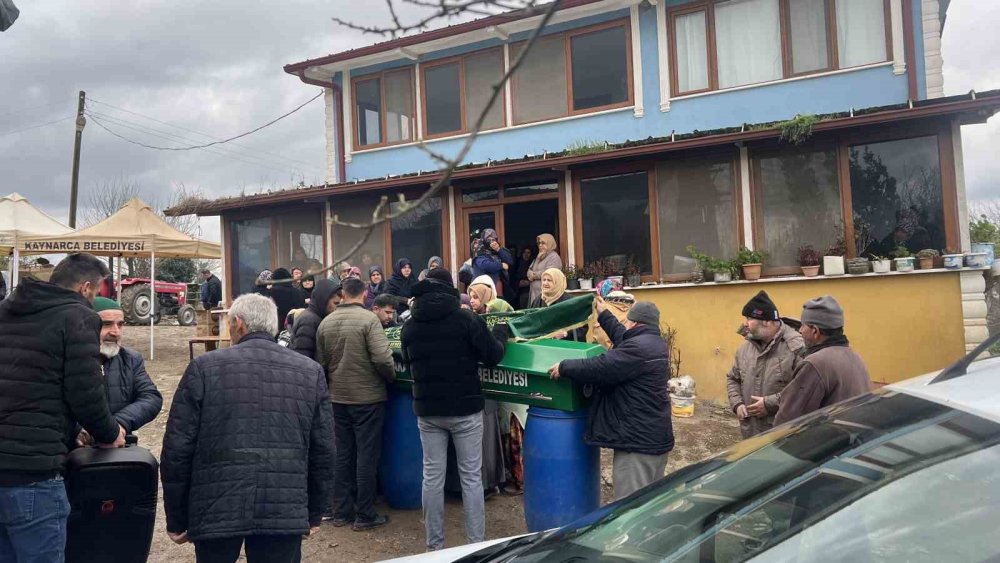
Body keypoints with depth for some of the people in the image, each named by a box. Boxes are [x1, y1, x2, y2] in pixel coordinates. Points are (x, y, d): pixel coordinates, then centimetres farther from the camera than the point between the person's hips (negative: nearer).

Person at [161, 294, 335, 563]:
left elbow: (177, 448, 0)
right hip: (286, 511, 1)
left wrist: (177, 519, 10)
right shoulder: (311, 372, 5)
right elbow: (323, 450, 7)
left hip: (216, 510, -1)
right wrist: (314, 515, 17)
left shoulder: (204, 367, 0)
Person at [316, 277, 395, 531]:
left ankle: (341, 512, 21)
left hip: (338, 398, 5)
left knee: (342, 455, 13)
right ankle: (365, 515, 9)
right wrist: (392, 377, -2)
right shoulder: (368, 319, -14)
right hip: (368, 397, -5)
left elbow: (321, 363, 9)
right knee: (367, 456, 3)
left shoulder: (326, 322, 3)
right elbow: (382, 358, -21)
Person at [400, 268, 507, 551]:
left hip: (427, 410, 3)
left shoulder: (409, 327, 1)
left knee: (432, 476, 10)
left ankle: (434, 544, 17)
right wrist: (500, 333, 11)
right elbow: (493, 356, -8)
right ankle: (477, 544, 11)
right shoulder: (467, 319, -13)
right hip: (465, 408, -3)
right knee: (471, 477, 6)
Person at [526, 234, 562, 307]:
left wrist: (534, 275, -2)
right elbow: (530, 271, 16)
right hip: (535, 293, 8)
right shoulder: (539, 257, 21)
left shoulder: (554, 257, -6)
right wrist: (531, 274, -9)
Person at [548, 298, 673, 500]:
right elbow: (622, 338, 28)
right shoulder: (655, 343, 11)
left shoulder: (638, 348, -21)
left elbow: (599, 368, -22)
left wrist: (564, 367, -10)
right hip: (655, 436, 11)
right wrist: (605, 315, 35)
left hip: (638, 439, -10)